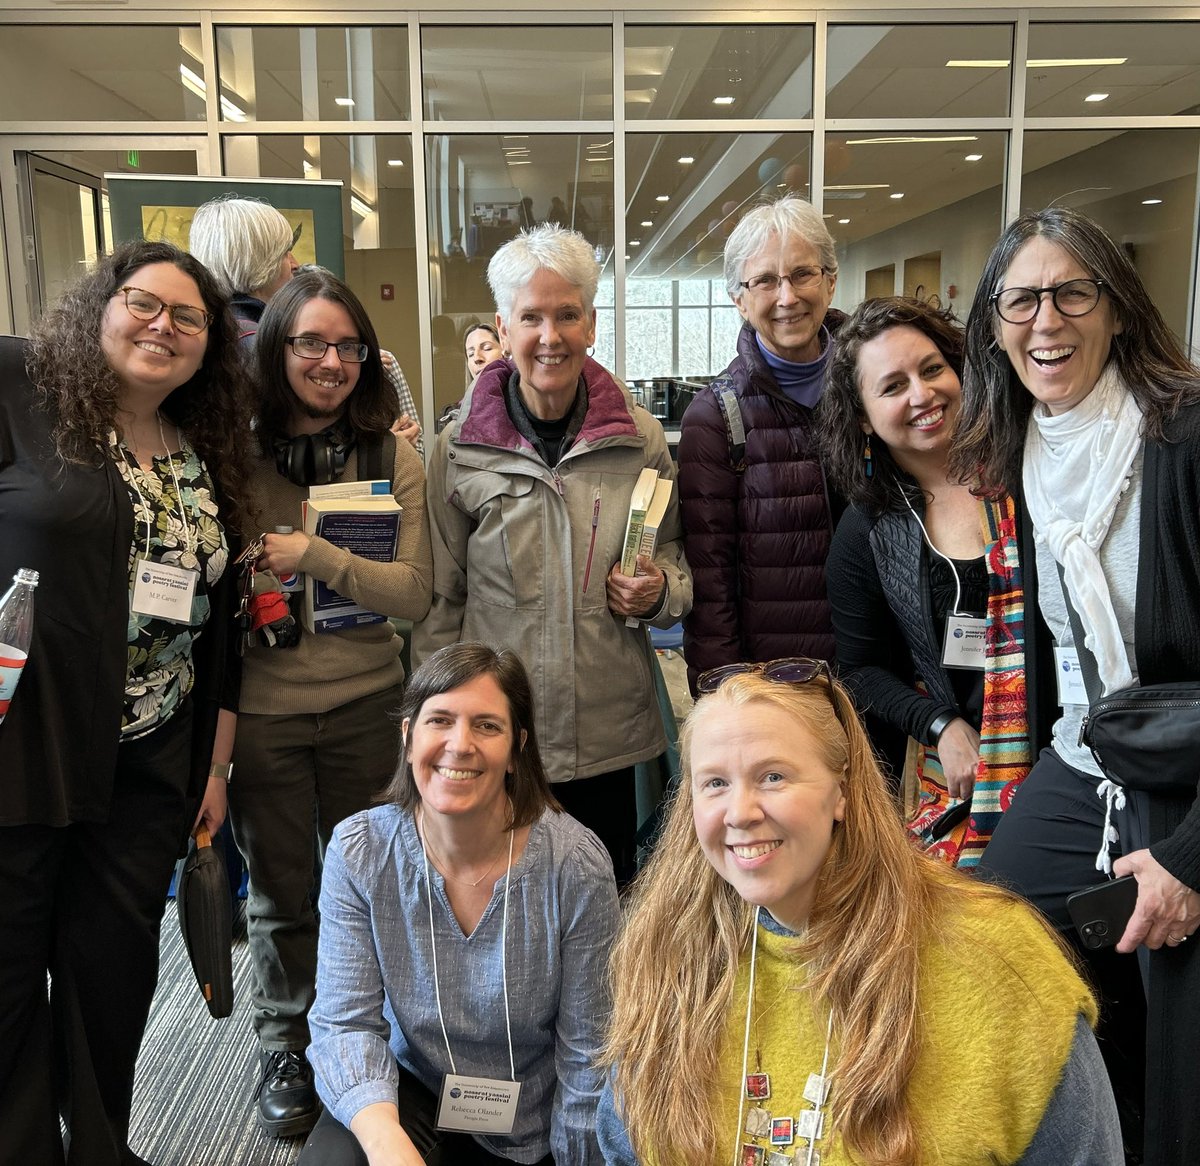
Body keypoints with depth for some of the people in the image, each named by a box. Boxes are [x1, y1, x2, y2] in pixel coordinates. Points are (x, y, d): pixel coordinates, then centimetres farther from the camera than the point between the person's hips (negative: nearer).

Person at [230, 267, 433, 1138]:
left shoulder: (393, 459, -4)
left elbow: (415, 593, -11)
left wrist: (314, 556, -22)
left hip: (365, 707, 1)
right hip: (261, 711, 0)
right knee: (281, 892, 15)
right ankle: (286, 1052, 38)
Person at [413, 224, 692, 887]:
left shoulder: (640, 439, 1)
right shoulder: (461, 446, -2)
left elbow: (674, 553, 15)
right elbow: (439, 598, 4)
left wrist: (662, 589, -8)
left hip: (609, 735, 2)